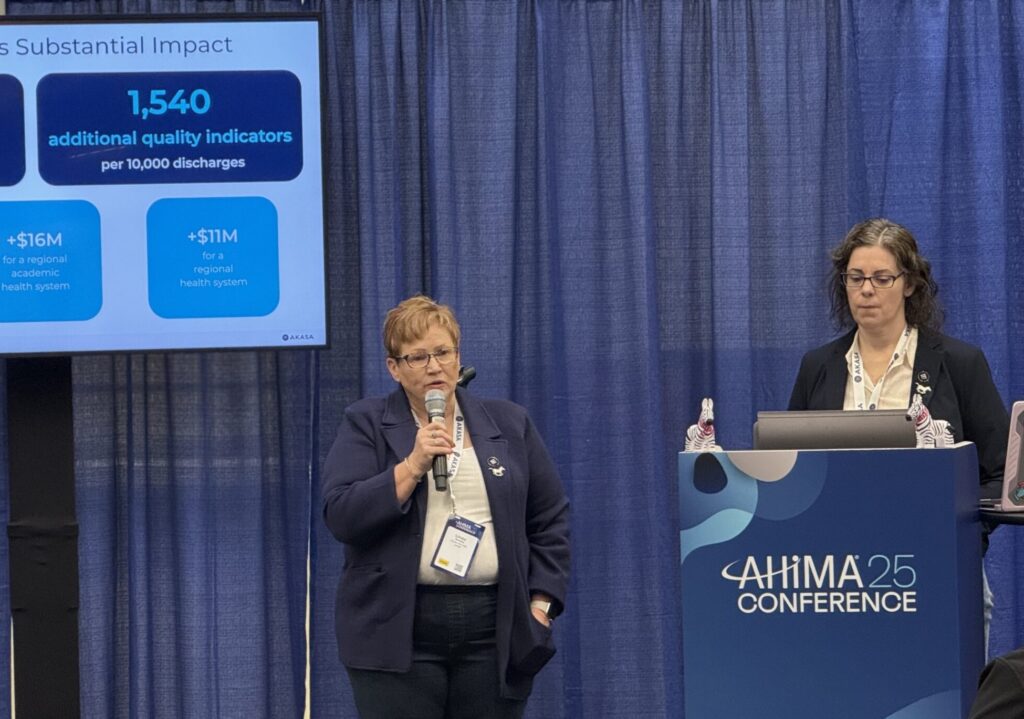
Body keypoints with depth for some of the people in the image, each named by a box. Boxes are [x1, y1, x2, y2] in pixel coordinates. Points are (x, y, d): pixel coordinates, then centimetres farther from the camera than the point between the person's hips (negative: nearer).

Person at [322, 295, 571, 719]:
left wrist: (540, 604, 2)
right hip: (398, 632, -2)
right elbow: (341, 516, -9)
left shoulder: (509, 425, 10)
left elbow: (550, 521, 12)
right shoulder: (365, 426, 3)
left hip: (495, 632, 2)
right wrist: (412, 465, -16)